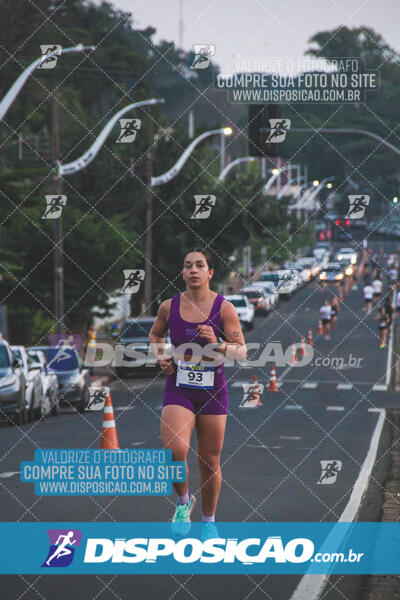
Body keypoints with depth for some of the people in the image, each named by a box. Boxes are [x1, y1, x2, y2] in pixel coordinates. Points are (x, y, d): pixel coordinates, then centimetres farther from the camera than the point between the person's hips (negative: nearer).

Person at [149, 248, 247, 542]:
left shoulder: (224, 308, -6)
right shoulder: (169, 307, 0)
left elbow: (242, 352, -6)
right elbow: (155, 335, 20)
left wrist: (218, 344, -24)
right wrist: (161, 357, 1)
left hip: (212, 391, 0)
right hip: (178, 389, 0)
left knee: (210, 462, 6)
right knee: (175, 449, -22)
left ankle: (209, 520, 26)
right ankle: (183, 501, 6)